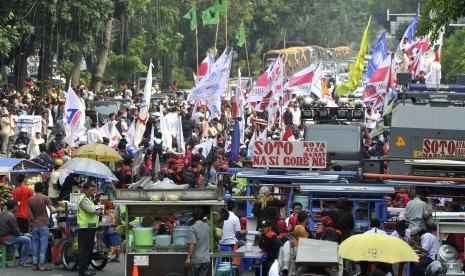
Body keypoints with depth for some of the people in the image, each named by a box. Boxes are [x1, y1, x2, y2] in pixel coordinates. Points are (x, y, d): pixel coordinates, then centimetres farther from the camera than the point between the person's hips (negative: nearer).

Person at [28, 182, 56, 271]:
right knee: (43, 245, -3)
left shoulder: (31, 199, 6)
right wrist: (57, 209, 9)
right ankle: (42, 264, -7)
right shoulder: (45, 198, -8)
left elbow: (30, 214, 12)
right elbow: (52, 211, -11)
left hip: (35, 225, 4)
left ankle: (35, 264, 8)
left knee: (35, 245, 8)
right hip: (43, 225, -4)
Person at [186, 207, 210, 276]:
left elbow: (192, 244, -19)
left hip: (195, 260, -4)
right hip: (206, 259, 5)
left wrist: (188, 258, -16)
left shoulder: (192, 228, -12)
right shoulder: (207, 226, 5)